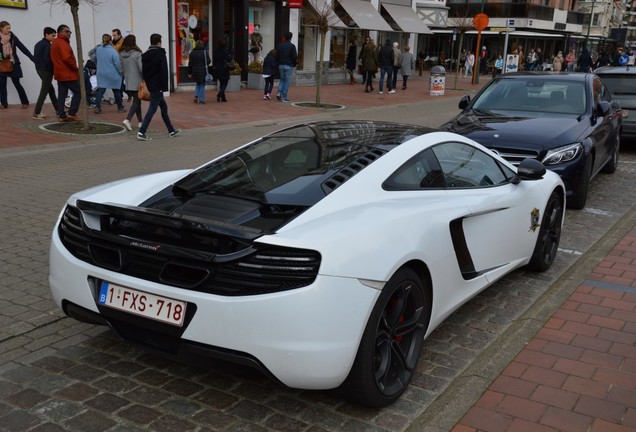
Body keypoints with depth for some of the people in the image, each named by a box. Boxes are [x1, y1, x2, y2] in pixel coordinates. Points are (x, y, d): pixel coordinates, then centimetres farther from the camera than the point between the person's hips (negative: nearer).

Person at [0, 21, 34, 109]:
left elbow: (23, 48, -4)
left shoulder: (13, 38, -3)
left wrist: (33, 58, -9)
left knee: (17, 84, 1)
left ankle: (25, 102, 12)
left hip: (13, 64, -2)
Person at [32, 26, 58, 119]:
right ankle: (36, 113, -6)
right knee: (44, 91, -5)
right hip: (46, 70, -10)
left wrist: (39, 66, 14)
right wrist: (52, 70, -12)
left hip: (39, 69, 10)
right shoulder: (47, 45, -13)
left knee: (51, 90, 15)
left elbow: (35, 58, 15)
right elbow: (47, 59, -20)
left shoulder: (38, 44, 14)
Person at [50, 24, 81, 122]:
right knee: (78, 92, -3)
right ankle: (72, 113, -6)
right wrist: (76, 68, -13)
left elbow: (54, 58, 21)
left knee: (62, 94, 9)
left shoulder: (54, 42, 18)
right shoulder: (62, 43, -15)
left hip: (59, 73, 10)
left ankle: (61, 116, 8)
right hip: (68, 73, -10)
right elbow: (67, 58, -26)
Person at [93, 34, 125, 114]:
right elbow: (117, 63, -14)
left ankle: (97, 107, -8)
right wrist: (121, 72, 0)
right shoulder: (112, 50, -15)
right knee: (116, 91, 11)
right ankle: (120, 108, 21)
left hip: (101, 74, 3)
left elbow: (96, 61, 13)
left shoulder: (98, 49, 0)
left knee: (100, 90, 4)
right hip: (112, 74, -3)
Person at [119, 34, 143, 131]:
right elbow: (142, 68, -16)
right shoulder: (137, 54, -14)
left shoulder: (121, 55, 3)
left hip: (128, 82, 6)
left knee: (136, 101, 17)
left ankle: (140, 121, 22)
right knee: (136, 102, -2)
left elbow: (120, 68, 8)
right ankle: (127, 119, -17)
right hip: (137, 82, -6)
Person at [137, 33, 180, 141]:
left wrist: (148, 83, 17)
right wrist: (164, 87, -14)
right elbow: (164, 72, -17)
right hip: (158, 86, -8)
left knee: (163, 107, 17)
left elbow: (143, 71, 16)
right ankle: (141, 132, -13)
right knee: (152, 109, -8)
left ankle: (171, 130, 24)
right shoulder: (160, 54, -11)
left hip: (150, 86, 8)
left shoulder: (145, 55, 12)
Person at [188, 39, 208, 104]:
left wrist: (189, 72, 8)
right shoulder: (204, 52, -7)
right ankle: (201, 99, 4)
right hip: (203, 71, -3)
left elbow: (190, 63, 2)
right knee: (202, 85, 6)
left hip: (195, 71, 3)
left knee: (198, 84, 22)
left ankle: (196, 96, 4)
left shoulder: (192, 53, 1)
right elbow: (208, 61, -6)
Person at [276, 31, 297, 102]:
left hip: (281, 65, 5)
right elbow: (294, 57, -12)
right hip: (289, 66, -4)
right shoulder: (292, 46, -10)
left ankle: (279, 93, 0)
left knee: (282, 79, 19)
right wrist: (295, 64, 6)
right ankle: (284, 97, 2)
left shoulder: (279, 45, 5)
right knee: (287, 81, 2)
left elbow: (277, 56, 7)